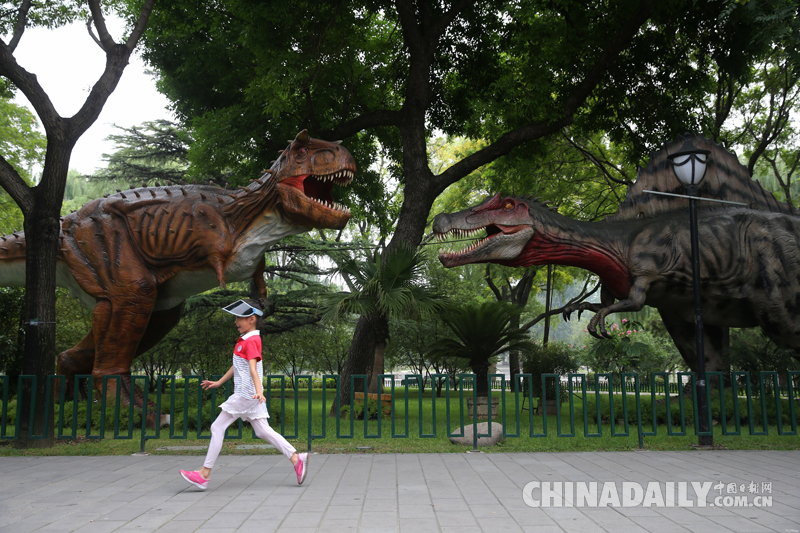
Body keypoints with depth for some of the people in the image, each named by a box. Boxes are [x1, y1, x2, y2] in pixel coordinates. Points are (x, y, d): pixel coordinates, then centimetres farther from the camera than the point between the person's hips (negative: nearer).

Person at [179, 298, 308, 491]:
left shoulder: (251, 341, -14)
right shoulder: (244, 340, 16)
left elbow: (253, 368, -26)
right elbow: (237, 366, 26)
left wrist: (258, 391, -37)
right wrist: (219, 382, 31)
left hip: (246, 394, -10)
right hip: (245, 394, 10)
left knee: (217, 427, -4)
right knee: (263, 431, 8)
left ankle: (204, 474, 2)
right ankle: (297, 458, 5)